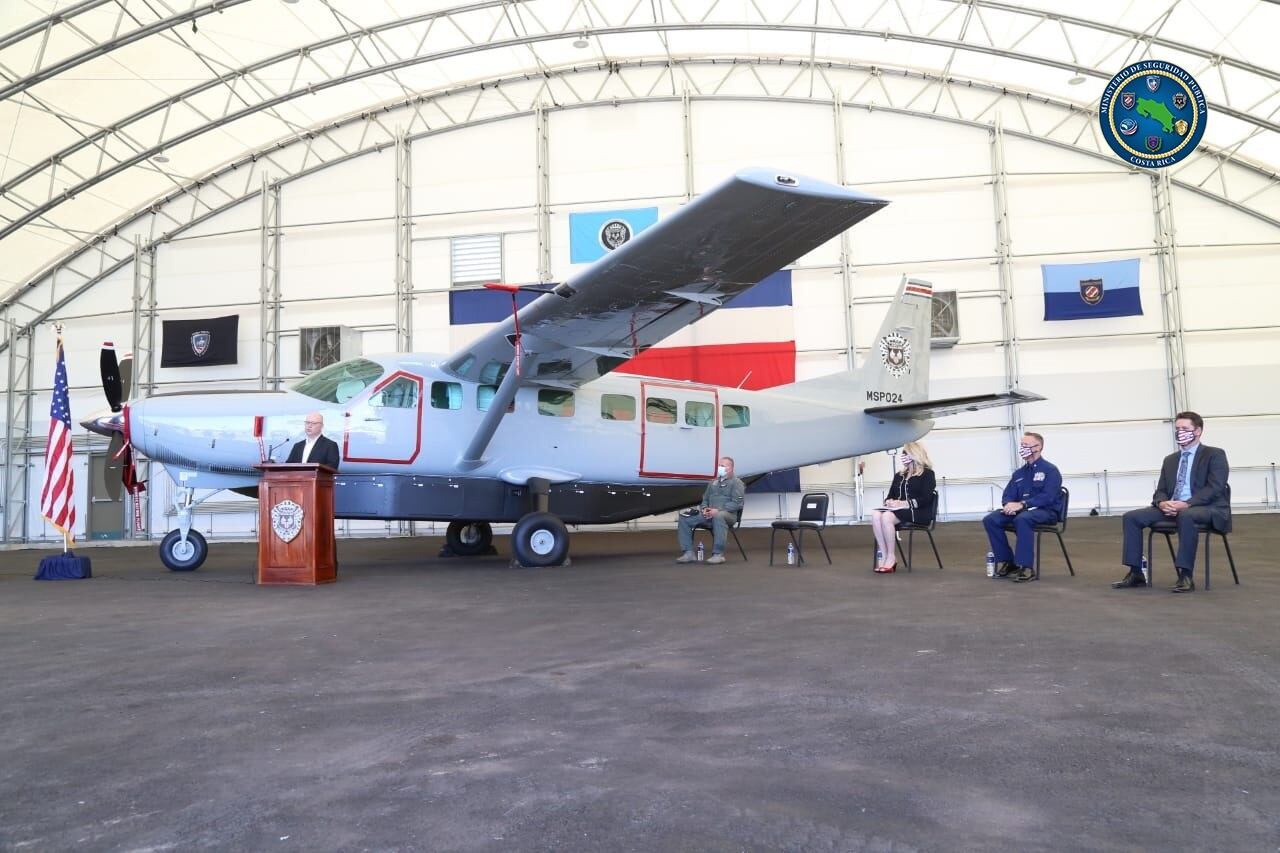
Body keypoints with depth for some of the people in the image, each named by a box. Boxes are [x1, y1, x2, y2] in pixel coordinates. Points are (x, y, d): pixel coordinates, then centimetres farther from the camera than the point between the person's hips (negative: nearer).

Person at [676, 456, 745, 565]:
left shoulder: (736, 482, 4)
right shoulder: (713, 483, 26)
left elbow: (737, 503, -8)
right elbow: (705, 499, 28)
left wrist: (718, 510, -18)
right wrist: (704, 509, 2)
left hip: (728, 514, -7)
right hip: (709, 514, 7)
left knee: (718, 517, -44)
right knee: (684, 518, -10)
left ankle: (718, 554, -39)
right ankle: (688, 553, -12)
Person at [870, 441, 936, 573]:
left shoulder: (927, 474, 3)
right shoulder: (899, 476, 24)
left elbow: (926, 499, -10)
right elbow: (890, 496, 21)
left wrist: (904, 503, -19)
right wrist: (889, 502, -4)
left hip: (919, 512, -6)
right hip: (898, 510, 6)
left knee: (886, 517, -35)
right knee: (875, 514, -28)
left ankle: (891, 557, -23)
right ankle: (883, 556, -30)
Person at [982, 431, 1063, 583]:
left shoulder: (1050, 470, -5)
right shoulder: (1019, 473, 15)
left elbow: (1047, 497, -18)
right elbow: (1007, 495, 11)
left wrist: (1022, 504, -28)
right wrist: (1009, 505, -14)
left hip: (1046, 512, -6)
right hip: (1020, 511, 7)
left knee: (1022, 519, -40)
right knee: (990, 520, -16)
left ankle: (1026, 567, -35)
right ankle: (1006, 561, -6)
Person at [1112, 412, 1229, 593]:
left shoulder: (1215, 455, 2)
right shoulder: (1170, 460, 20)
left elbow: (1214, 488, -11)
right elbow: (1161, 491, 15)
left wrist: (1186, 504, -24)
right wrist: (1162, 503, -11)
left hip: (1207, 508, -6)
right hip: (1172, 508, 6)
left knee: (1186, 515, -41)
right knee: (1132, 517, -14)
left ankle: (1186, 576, -36)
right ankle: (1136, 573, -12)